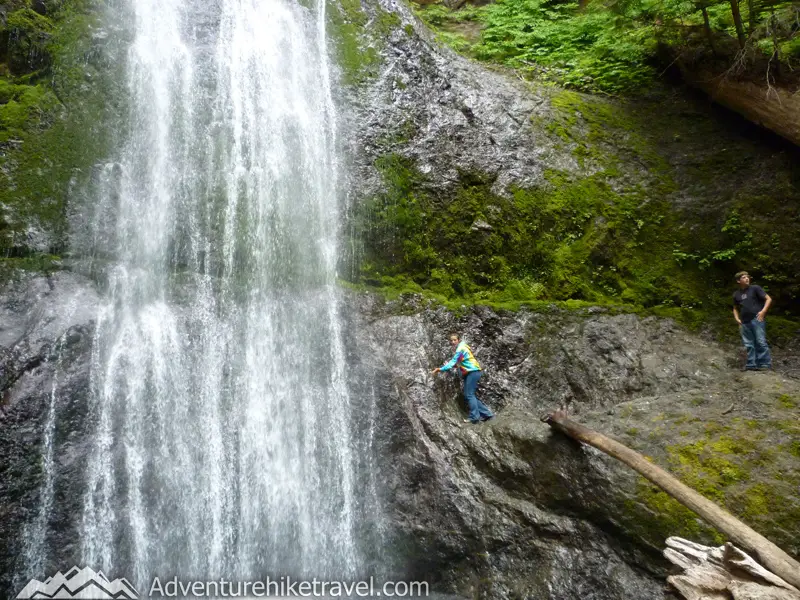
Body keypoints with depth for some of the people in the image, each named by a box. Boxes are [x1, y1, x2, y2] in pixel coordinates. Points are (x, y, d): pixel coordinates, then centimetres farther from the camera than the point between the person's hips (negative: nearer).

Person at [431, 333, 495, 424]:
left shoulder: (460, 349, -13)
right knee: (468, 394, 9)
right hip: (470, 373, 10)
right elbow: (458, 363, 18)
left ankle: (474, 417, -10)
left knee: (469, 394, -11)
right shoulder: (459, 349, 17)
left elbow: (453, 362, -20)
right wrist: (448, 364, 2)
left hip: (473, 372, -10)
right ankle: (486, 413, 12)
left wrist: (441, 369, -24)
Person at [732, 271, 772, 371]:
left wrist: (763, 311, -12)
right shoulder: (736, 294, 14)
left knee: (760, 342, -8)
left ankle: (766, 364, -3)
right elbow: (735, 308, 25)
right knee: (748, 344, 6)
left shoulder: (755, 288, 2)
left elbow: (768, 299, -1)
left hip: (757, 319, -5)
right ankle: (751, 364, 10)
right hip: (744, 323, 5)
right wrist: (737, 319, 10)